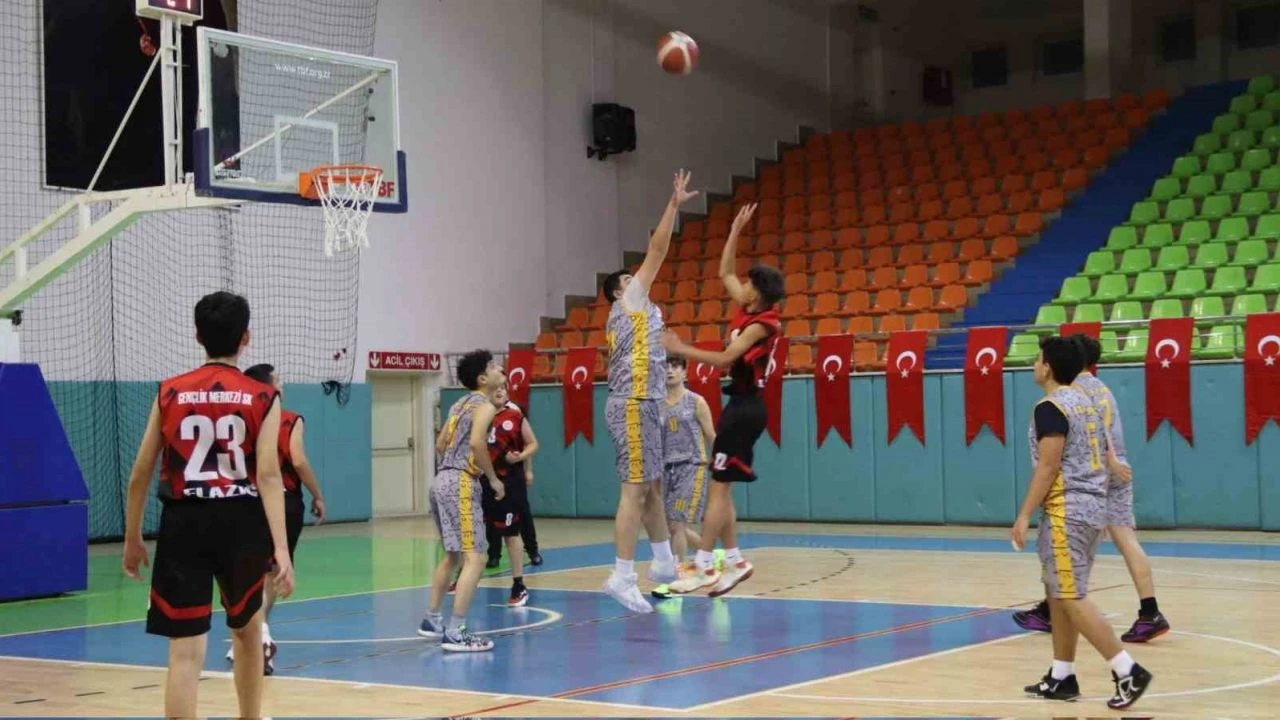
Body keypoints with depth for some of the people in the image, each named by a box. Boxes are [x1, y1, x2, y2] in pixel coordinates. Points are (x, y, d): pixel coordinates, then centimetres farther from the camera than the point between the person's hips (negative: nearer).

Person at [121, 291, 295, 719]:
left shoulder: (169, 394, 4)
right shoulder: (262, 398, 0)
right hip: (241, 522, 0)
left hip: (183, 523, 0)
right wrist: (281, 548, -15)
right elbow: (267, 474, -11)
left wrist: (132, 539, 16)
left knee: (186, 651, -2)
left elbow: (140, 475, 4)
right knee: (247, 631, 24)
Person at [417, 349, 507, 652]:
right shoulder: (484, 405, -7)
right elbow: (476, 443, -22)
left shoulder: (461, 403, 20)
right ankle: (455, 633, -17)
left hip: (442, 480, 10)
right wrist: (493, 478, -11)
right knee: (474, 558, -11)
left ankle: (432, 620, 32)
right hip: (460, 483, -10)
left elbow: (440, 444, 23)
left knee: (453, 555, 23)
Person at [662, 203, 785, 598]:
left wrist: (681, 349, -20)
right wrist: (735, 231, 20)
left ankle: (703, 566, -9)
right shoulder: (748, 311, 10)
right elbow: (724, 272, 23)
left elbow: (725, 358, -21)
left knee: (718, 487, -10)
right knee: (720, 488, 11)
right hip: (740, 405, 9)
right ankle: (734, 561, 16)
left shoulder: (761, 323, -13)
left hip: (745, 408, -9)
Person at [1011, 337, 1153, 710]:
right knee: (1059, 592, 15)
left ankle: (1128, 671, -11)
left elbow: (1048, 466, -18)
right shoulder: (1085, 401, 15)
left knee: (1071, 597, -7)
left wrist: (1024, 515, -16)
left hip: (1067, 508, -10)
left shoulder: (1050, 407, -13)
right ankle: (1062, 678, 18)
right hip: (1091, 503, 10)